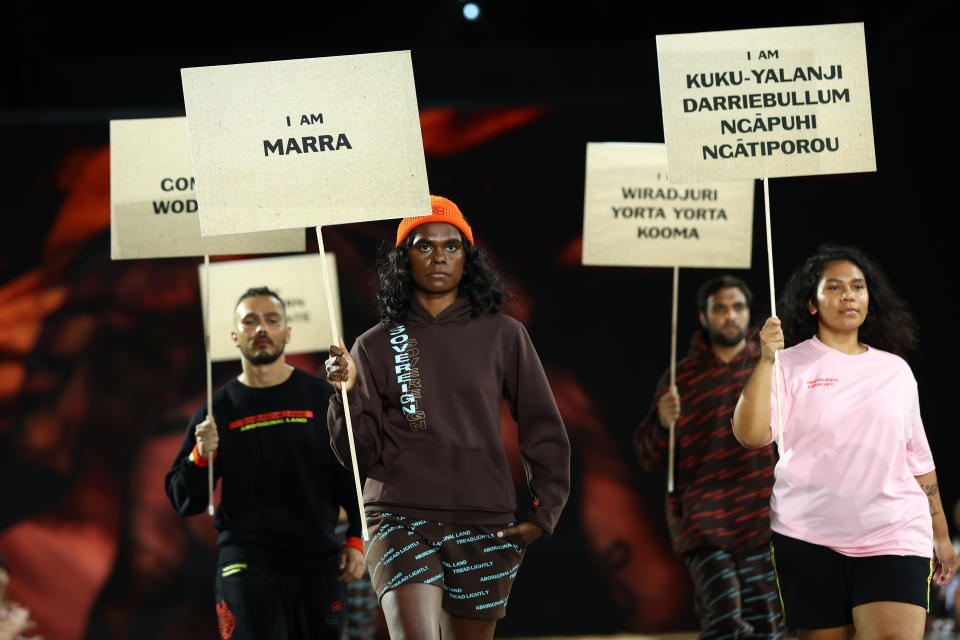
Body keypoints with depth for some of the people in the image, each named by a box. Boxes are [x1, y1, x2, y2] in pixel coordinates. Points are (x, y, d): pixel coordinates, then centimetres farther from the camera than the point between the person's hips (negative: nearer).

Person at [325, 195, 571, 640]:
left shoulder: (502, 336, 7)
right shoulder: (376, 347, 7)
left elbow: (543, 430, 12)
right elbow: (359, 454, 4)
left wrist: (544, 513, 6)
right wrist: (349, 392, -12)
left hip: (483, 521, 2)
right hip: (400, 517, -2)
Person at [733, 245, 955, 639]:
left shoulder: (896, 370, 14)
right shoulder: (790, 366, 4)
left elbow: (919, 459, 19)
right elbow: (751, 435, -10)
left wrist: (941, 534, 19)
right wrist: (766, 359, -17)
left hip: (894, 539, 1)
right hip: (809, 543, -1)